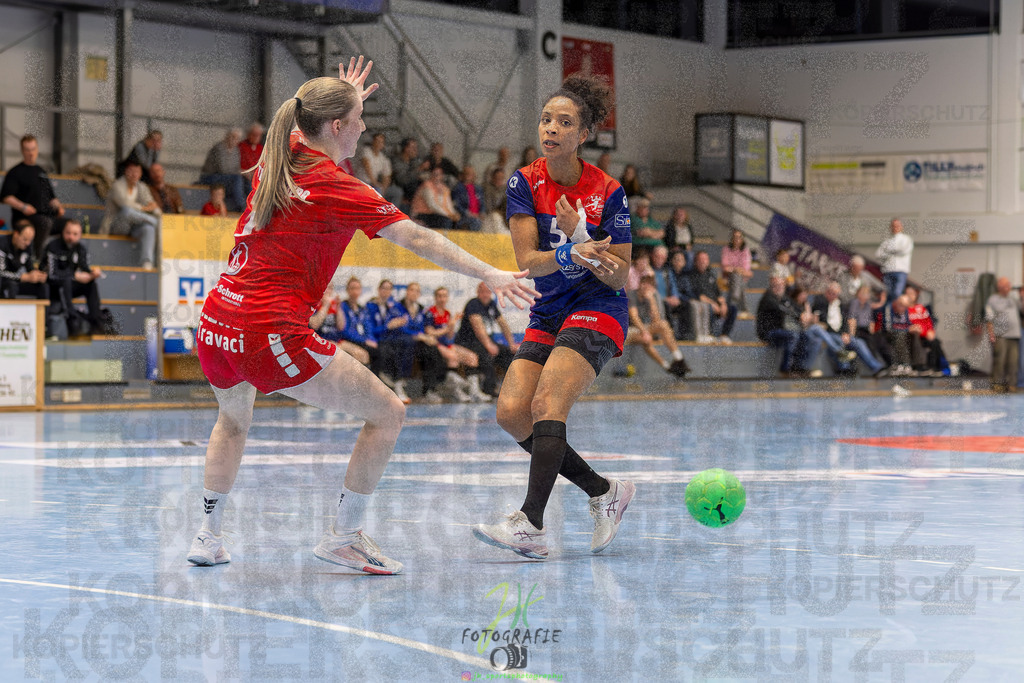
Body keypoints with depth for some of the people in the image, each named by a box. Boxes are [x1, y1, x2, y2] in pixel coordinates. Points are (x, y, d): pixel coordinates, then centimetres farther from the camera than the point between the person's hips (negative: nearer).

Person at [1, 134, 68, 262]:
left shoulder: (41, 171, 23)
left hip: (48, 215, 7)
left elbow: (51, 196, 29)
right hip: (25, 218, -7)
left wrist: (58, 206, 9)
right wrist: (23, 207, -20)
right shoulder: (15, 172, 2)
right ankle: (38, 258, -31)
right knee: (45, 222, -38)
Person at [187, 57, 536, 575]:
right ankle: (342, 537, 5)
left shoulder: (277, 159, 10)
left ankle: (208, 537, 34)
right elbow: (418, 240, -13)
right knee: (387, 414, 1)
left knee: (233, 420, 37)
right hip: (271, 333, -9)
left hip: (215, 323, 9)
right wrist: (490, 275, -13)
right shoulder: (336, 188, -10)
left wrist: (339, 99, 43)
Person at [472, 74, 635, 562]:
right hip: (547, 316, 5)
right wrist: (570, 255, -30)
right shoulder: (525, 182, -2)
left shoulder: (607, 192, -11)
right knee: (511, 413, -10)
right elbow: (527, 261, -11)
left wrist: (578, 237, -26)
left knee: (547, 403, -24)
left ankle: (531, 526, -30)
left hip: (598, 312, -5)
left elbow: (620, 278, -11)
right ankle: (604, 492, 5)